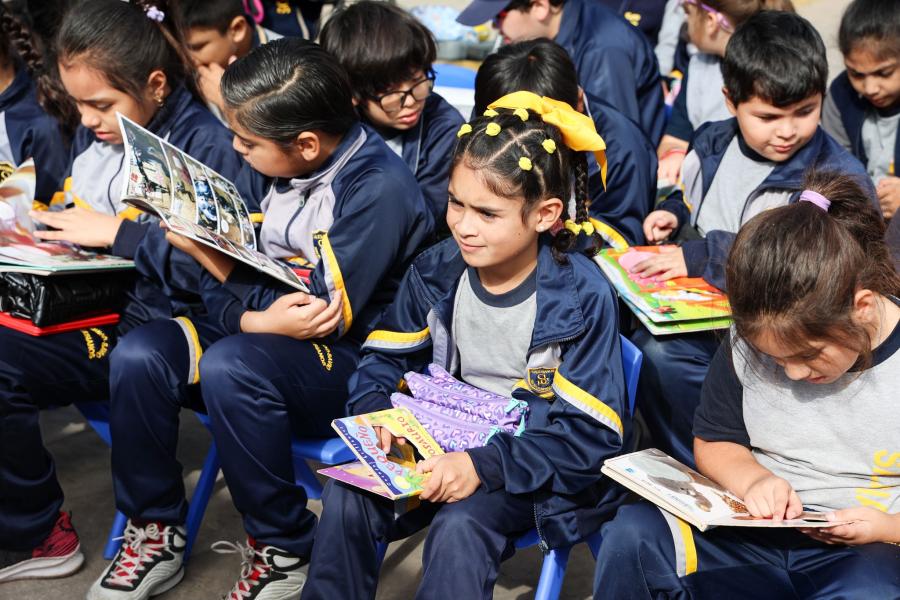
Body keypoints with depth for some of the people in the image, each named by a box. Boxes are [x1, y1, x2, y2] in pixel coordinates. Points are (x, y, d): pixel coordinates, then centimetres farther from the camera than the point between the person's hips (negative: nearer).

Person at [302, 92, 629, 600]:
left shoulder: (582, 297, -16)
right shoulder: (435, 272, -1)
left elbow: (592, 433, -18)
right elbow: (383, 361, 9)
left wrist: (485, 465, -28)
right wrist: (376, 415, -14)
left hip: (532, 466, -4)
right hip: (445, 440, 5)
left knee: (459, 525, -32)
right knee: (347, 497, -18)